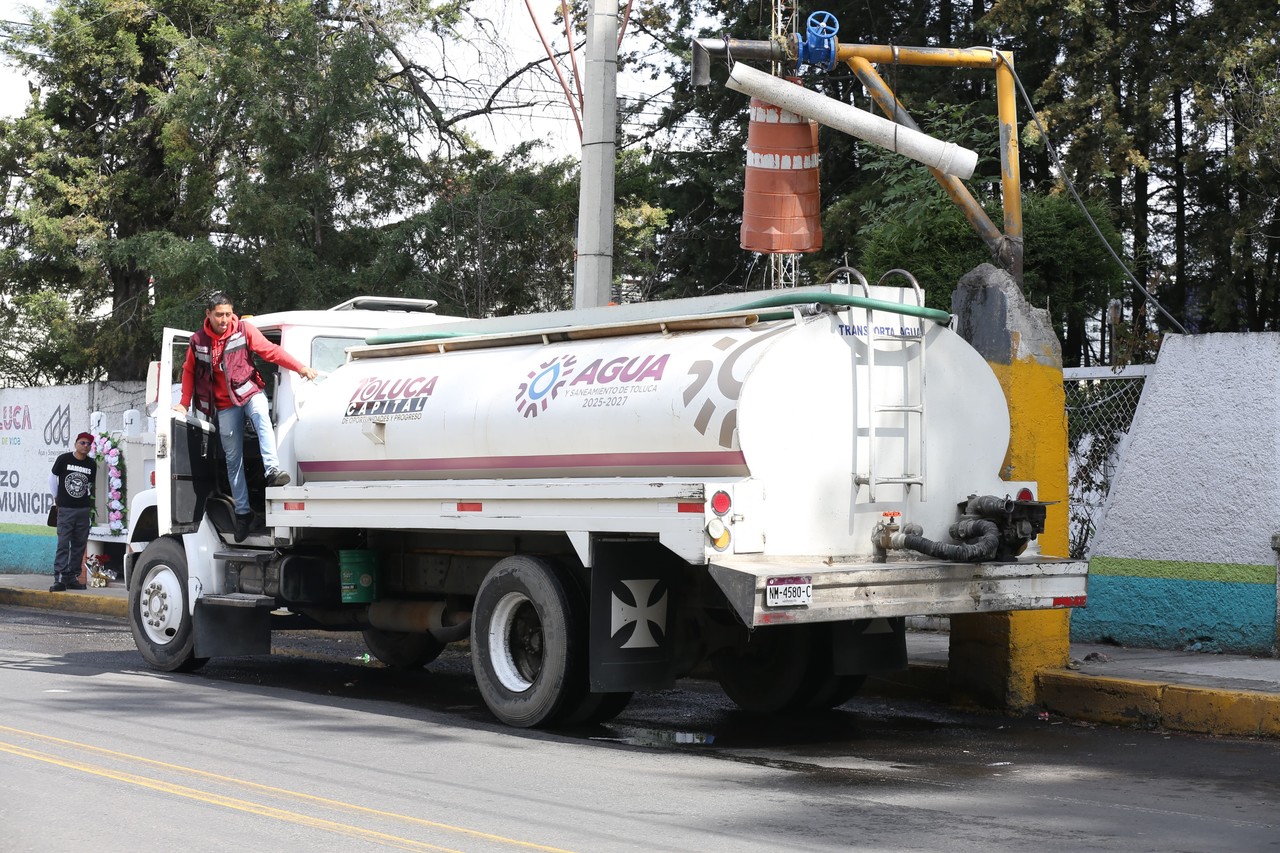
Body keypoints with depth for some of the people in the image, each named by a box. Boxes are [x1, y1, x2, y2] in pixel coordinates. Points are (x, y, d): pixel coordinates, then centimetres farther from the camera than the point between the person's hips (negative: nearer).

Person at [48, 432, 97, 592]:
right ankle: (59, 579, -10)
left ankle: (72, 577, 13)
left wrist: (89, 497, 11)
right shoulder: (63, 459, -5)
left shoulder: (92, 465, 6)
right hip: (65, 509, -4)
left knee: (79, 545, 6)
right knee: (63, 544, -9)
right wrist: (56, 497, 10)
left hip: (83, 510, 4)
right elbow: (52, 477, 7)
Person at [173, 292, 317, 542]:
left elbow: (270, 350, -12)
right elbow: (189, 371, 13)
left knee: (262, 416, -37)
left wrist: (299, 367, -22)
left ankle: (273, 470, -49)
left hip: (250, 392, -2)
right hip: (225, 405, 2)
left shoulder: (243, 330, -7)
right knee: (233, 459, 4)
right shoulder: (198, 341, -1)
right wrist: (184, 404, 10)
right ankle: (242, 511, 10)